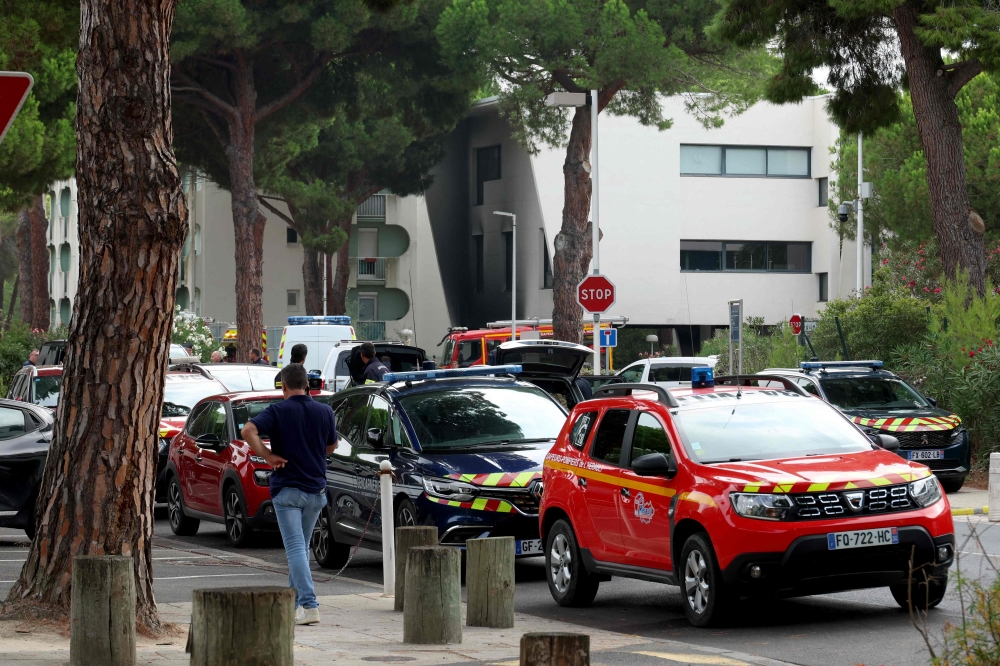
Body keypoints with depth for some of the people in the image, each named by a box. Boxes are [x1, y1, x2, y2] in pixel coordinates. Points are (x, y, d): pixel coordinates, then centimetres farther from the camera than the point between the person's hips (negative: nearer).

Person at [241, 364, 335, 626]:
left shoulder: (278, 411, -7)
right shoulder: (324, 412, 4)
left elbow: (248, 430, -20)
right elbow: (331, 447, 17)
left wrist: (267, 456, -11)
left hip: (287, 488, -4)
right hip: (316, 488, 4)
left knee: (295, 548, -7)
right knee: (302, 547, 17)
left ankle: (309, 605, -19)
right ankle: (294, 601, 25)